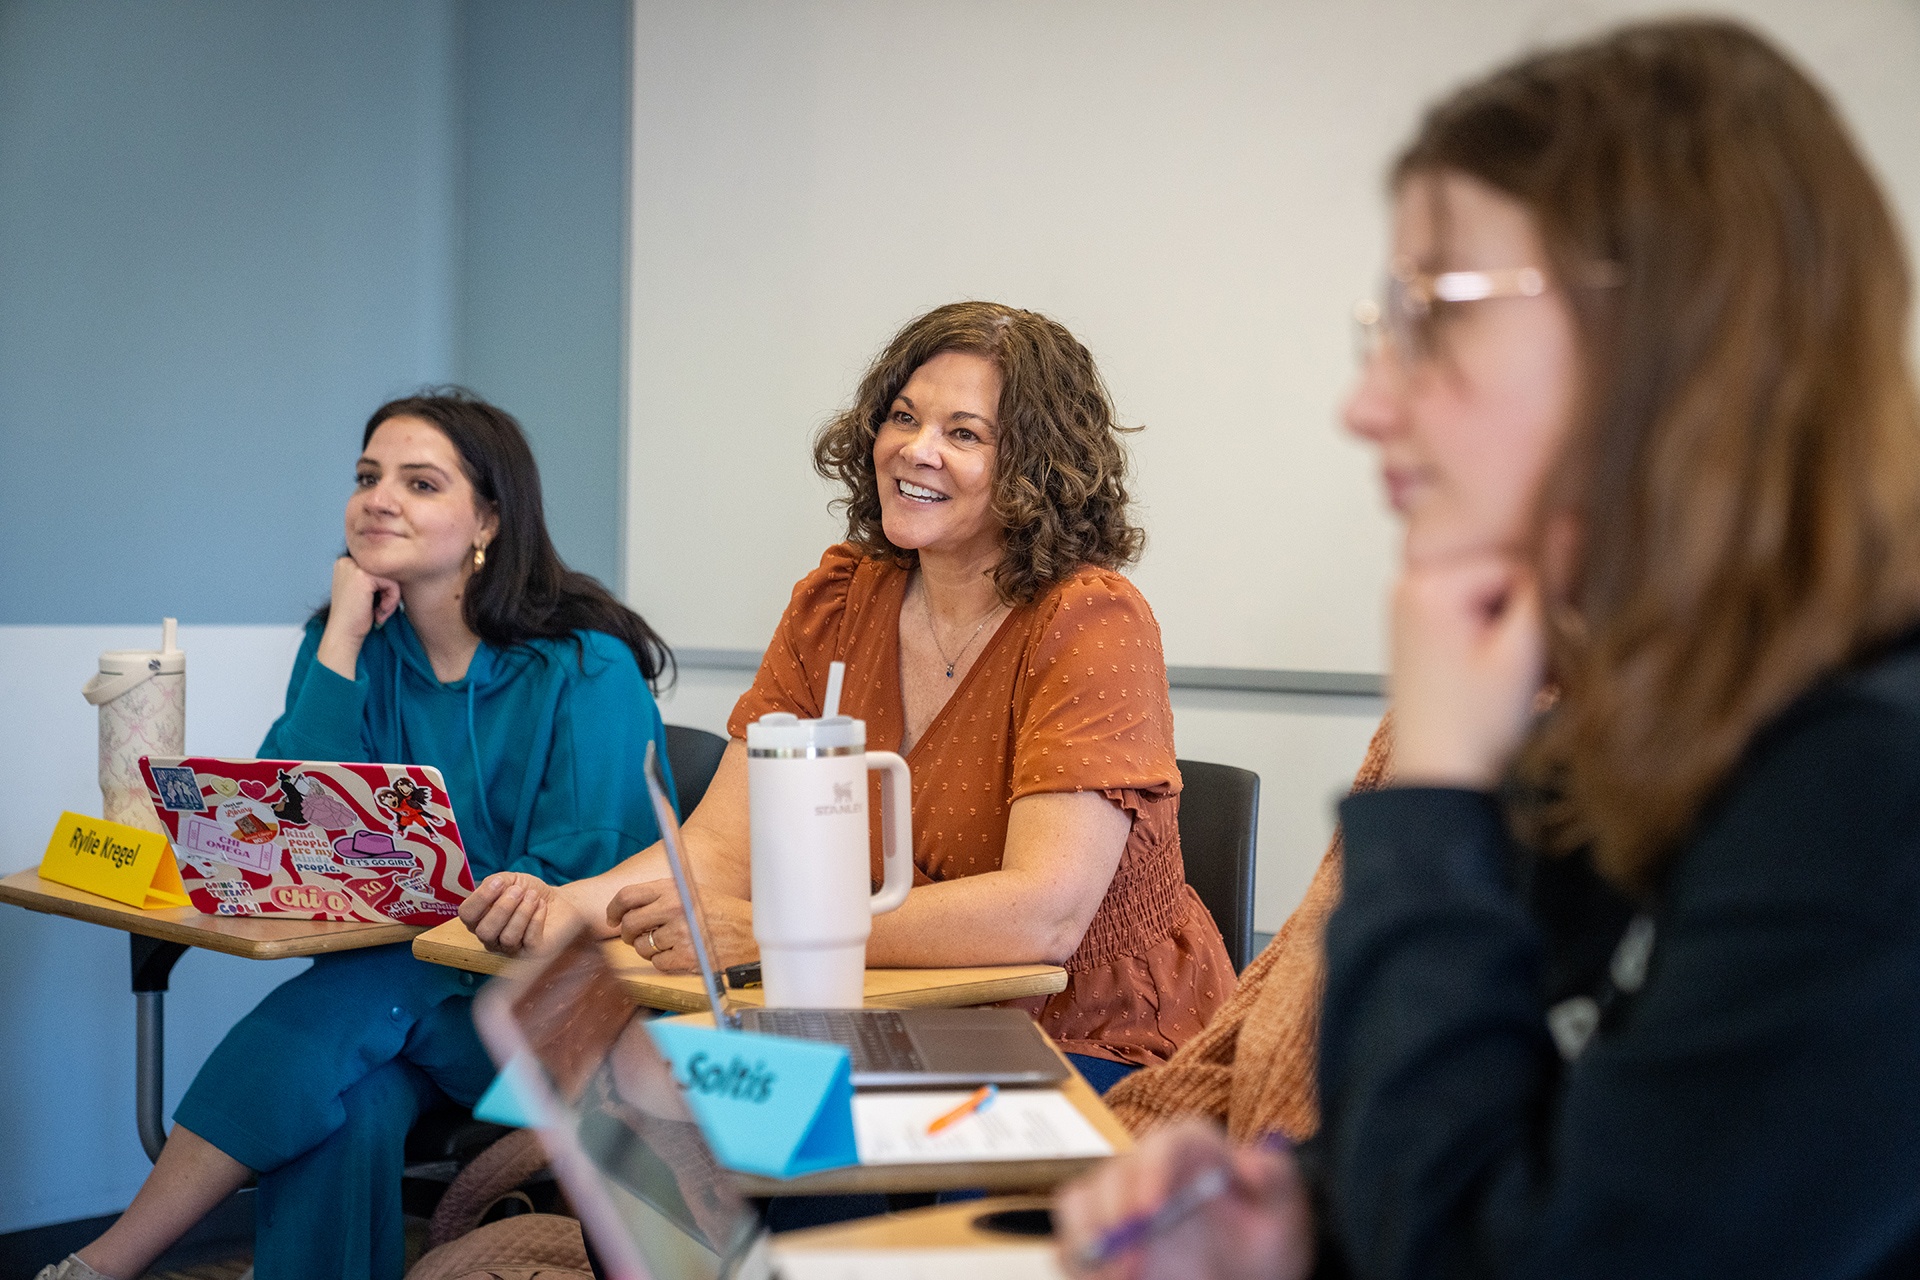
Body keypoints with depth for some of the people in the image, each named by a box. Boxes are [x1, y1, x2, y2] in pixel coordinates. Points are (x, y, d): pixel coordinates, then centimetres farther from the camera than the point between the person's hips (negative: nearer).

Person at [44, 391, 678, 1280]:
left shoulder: (588, 668, -7)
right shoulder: (355, 642, 9)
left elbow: (578, 873, -13)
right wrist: (342, 641, -7)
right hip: (398, 981, 4)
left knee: (341, 1011, -30)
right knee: (347, 1106, -31)